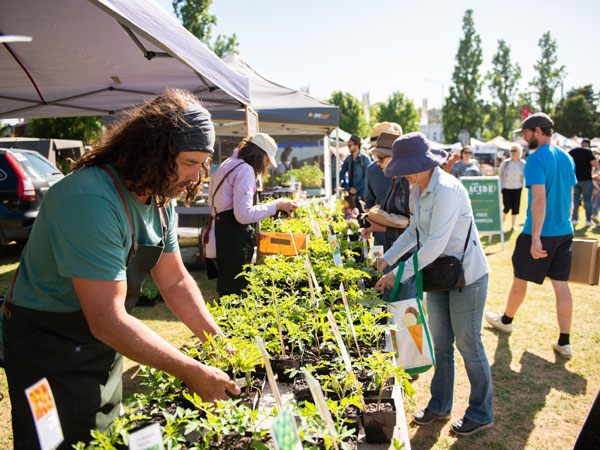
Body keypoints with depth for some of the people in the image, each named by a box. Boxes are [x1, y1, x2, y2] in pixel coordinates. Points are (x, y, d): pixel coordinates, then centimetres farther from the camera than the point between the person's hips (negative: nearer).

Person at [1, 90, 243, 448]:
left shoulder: (160, 198, -3)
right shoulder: (90, 202, -32)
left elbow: (175, 281, 2)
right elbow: (108, 320, -34)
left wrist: (218, 340, -9)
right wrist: (192, 372, -30)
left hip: (105, 346, 8)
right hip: (50, 349, -8)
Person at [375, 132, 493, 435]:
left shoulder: (447, 190, -26)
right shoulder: (417, 190, 3)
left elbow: (435, 244, -30)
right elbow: (414, 231, 16)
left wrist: (399, 274, -28)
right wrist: (387, 259, 10)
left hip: (467, 276, -8)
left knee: (468, 345, 5)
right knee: (441, 344, 16)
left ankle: (481, 414, 25)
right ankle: (440, 406, 33)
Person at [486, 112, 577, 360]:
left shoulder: (536, 158, -15)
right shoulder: (567, 158, 10)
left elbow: (539, 199, -24)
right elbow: (568, 194, 18)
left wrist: (536, 237, -26)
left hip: (539, 232, -7)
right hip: (565, 231, 7)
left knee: (520, 279, 12)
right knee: (561, 285, 7)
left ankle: (506, 320, 33)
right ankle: (564, 343, 9)